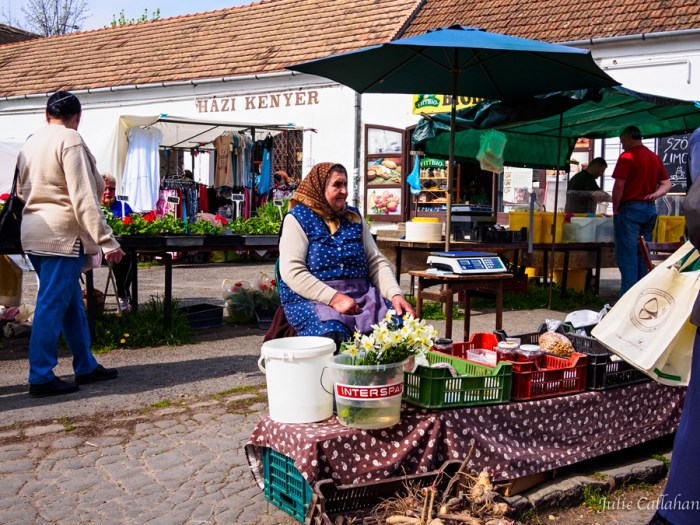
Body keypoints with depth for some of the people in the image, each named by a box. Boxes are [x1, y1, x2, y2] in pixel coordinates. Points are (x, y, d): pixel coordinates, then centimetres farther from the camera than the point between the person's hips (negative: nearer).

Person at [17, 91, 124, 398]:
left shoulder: (31, 143, 14)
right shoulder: (70, 140, -10)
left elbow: (23, 191, 22)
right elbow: (84, 197, -17)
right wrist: (106, 241, -17)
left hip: (33, 231, 9)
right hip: (61, 233, -9)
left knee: (71, 303, 15)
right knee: (52, 304, -4)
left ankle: (86, 367, 22)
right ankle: (41, 378, 1)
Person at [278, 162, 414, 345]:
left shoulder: (354, 218, 18)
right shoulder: (298, 218, 2)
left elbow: (376, 262, 14)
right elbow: (292, 271, -10)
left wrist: (395, 294, -5)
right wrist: (333, 298, -19)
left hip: (361, 296, 5)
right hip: (313, 298, -5)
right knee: (334, 335, -38)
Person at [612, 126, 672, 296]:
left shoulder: (627, 156, -9)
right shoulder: (655, 157, 15)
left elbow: (619, 186, -14)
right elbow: (667, 184, 18)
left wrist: (615, 209, -5)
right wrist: (654, 195, 3)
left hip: (630, 209, -7)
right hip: (650, 210, 7)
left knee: (627, 256, -5)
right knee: (643, 255, 11)